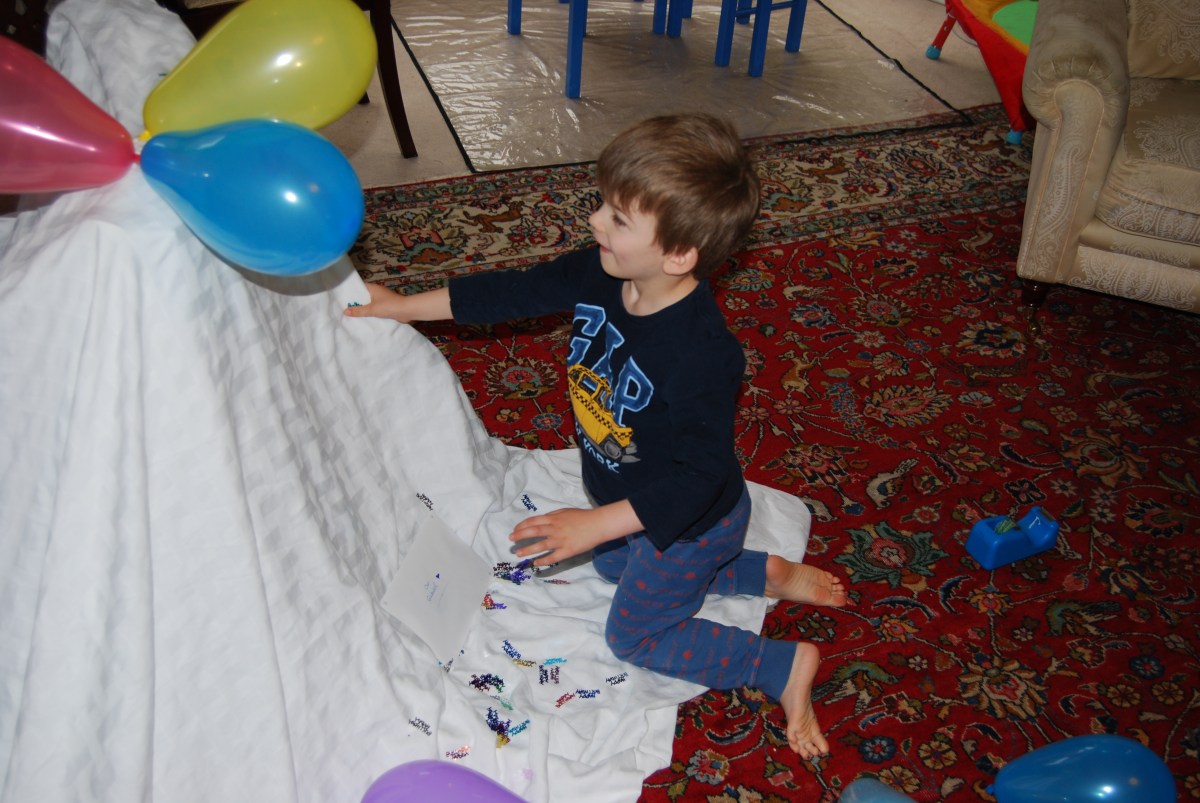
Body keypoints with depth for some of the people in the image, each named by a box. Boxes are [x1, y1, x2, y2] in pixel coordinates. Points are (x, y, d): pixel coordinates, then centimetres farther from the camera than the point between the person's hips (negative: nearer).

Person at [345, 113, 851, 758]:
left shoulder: (701, 355, -42)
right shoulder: (600, 275, -19)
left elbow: (698, 475, -34)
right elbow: (518, 292, -4)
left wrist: (597, 524, -34)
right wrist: (405, 307, 1)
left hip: (688, 521, -8)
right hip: (631, 497, 9)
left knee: (634, 633, 12)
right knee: (614, 568, 33)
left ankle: (784, 664, 20)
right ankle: (770, 574, 32)